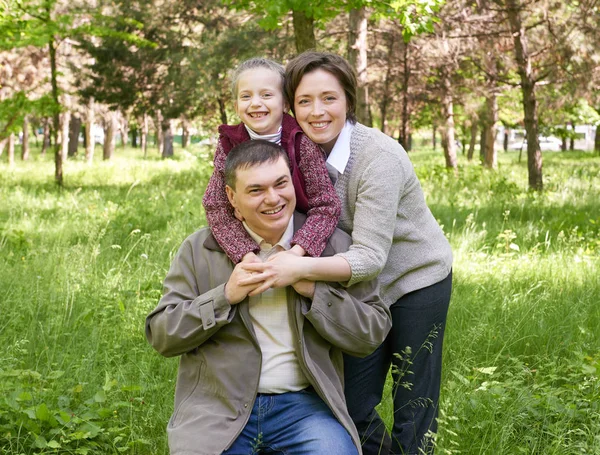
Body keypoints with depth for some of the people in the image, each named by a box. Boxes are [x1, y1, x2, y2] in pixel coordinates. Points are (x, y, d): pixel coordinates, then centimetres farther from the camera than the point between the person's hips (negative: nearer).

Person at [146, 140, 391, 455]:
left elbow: (373, 334, 2)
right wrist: (225, 296, -11)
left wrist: (315, 290, -12)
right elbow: (160, 335, 3)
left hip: (304, 405, 0)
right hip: (218, 406, 0)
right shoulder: (199, 249, 6)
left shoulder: (333, 245, 5)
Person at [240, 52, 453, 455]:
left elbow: (371, 256, -33)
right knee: (352, 409, 9)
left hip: (418, 282, -6)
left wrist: (303, 268, -47)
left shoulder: (379, 157, -27)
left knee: (413, 418, 3)